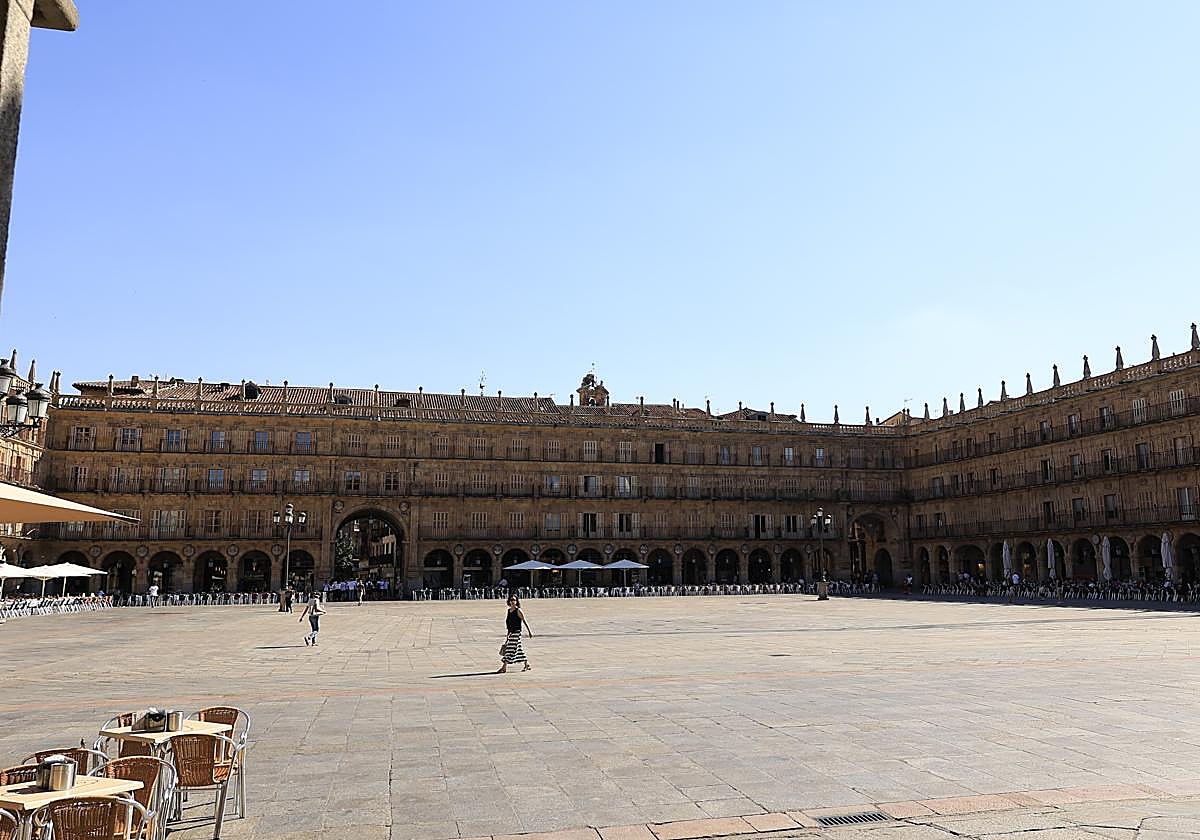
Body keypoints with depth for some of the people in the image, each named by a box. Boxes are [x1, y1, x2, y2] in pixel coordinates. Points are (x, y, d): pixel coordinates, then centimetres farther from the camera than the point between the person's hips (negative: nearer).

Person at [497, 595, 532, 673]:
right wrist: (508, 634, 21)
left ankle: (504, 667, -7)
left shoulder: (518, 611, -8)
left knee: (510, 649, -8)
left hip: (516, 632, -7)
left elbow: (525, 622, -7)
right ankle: (527, 664, 22)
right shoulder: (508, 611, 12)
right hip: (510, 633, 7)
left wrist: (530, 631, -8)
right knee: (519, 649, 11)